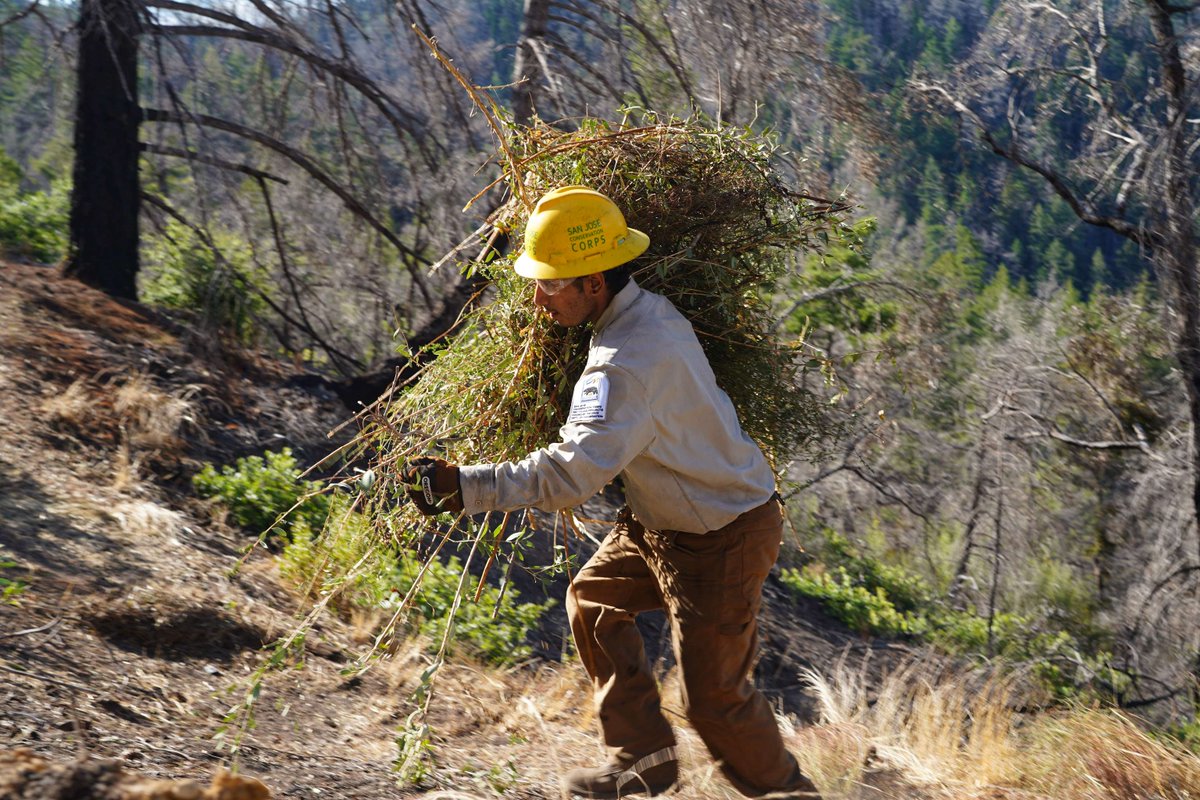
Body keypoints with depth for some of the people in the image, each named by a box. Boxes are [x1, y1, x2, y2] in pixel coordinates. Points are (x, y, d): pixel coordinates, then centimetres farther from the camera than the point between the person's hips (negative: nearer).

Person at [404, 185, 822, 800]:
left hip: (723, 538, -10)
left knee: (712, 693, -2)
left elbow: (572, 473, -41)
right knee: (593, 600, 17)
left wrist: (465, 488, -40)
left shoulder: (630, 362, -33)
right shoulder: (649, 309, -3)